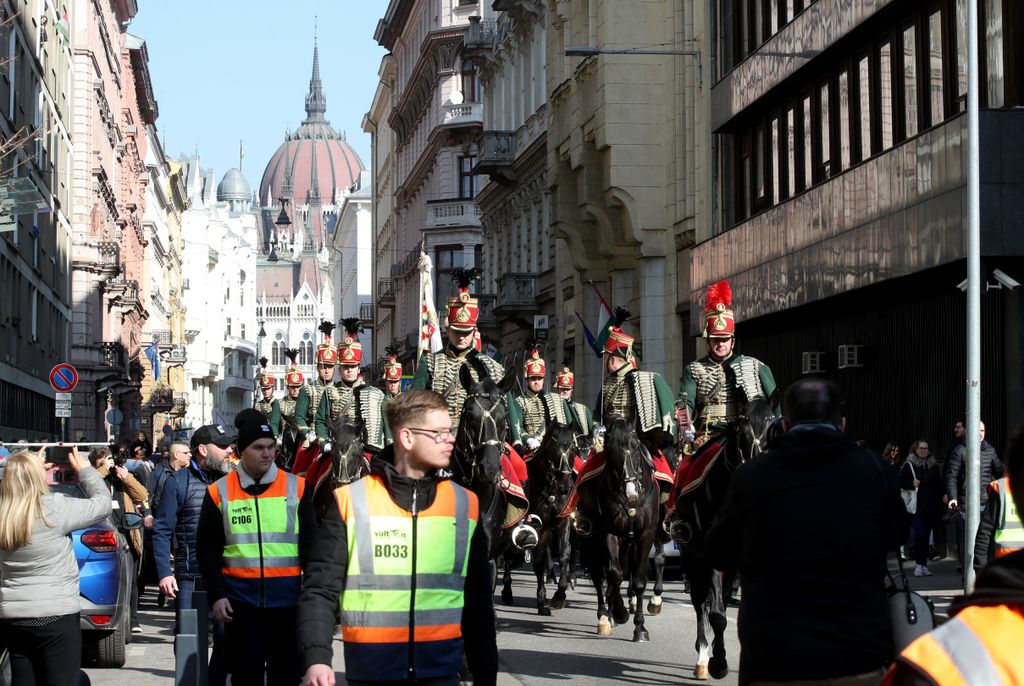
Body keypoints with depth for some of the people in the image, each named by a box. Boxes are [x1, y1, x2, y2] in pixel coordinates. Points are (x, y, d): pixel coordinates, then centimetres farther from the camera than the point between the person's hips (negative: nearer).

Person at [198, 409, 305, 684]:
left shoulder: (297, 487, 3)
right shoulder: (219, 492, 4)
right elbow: (207, 550, 7)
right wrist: (216, 595, -1)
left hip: (287, 599, 0)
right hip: (240, 600, 0)